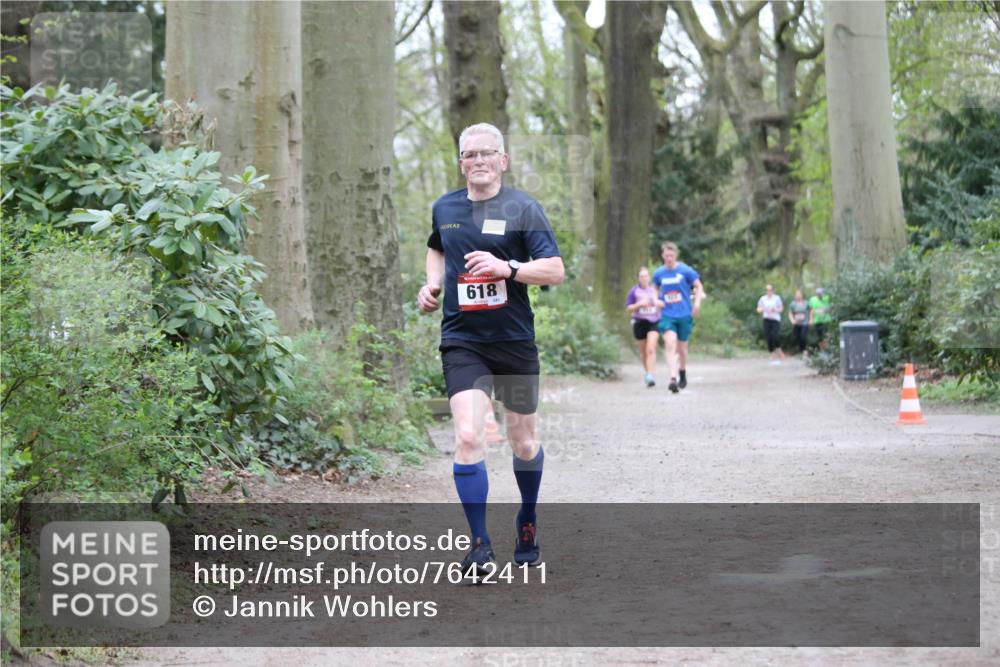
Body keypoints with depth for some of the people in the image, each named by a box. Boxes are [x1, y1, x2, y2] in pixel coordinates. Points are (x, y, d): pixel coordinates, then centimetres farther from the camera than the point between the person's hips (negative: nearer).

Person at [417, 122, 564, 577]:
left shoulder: (523, 208, -4)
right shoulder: (444, 208, 8)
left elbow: (555, 270, -10)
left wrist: (506, 268, -24)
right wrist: (433, 284, 11)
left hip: (514, 340, -1)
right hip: (461, 341, 1)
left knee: (523, 441, 10)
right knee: (467, 437, -17)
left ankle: (527, 522, 37)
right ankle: (480, 545, -11)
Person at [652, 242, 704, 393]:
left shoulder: (685, 270, -5)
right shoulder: (658, 273, 3)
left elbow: (698, 287, 2)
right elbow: (656, 289, 20)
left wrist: (697, 302, -13)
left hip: (684, 315, 0)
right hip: (667, 315, 1)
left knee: (682, 348, 11)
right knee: (670, 345, -19)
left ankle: (683, 374, 38)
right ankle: (673, 379, -28)